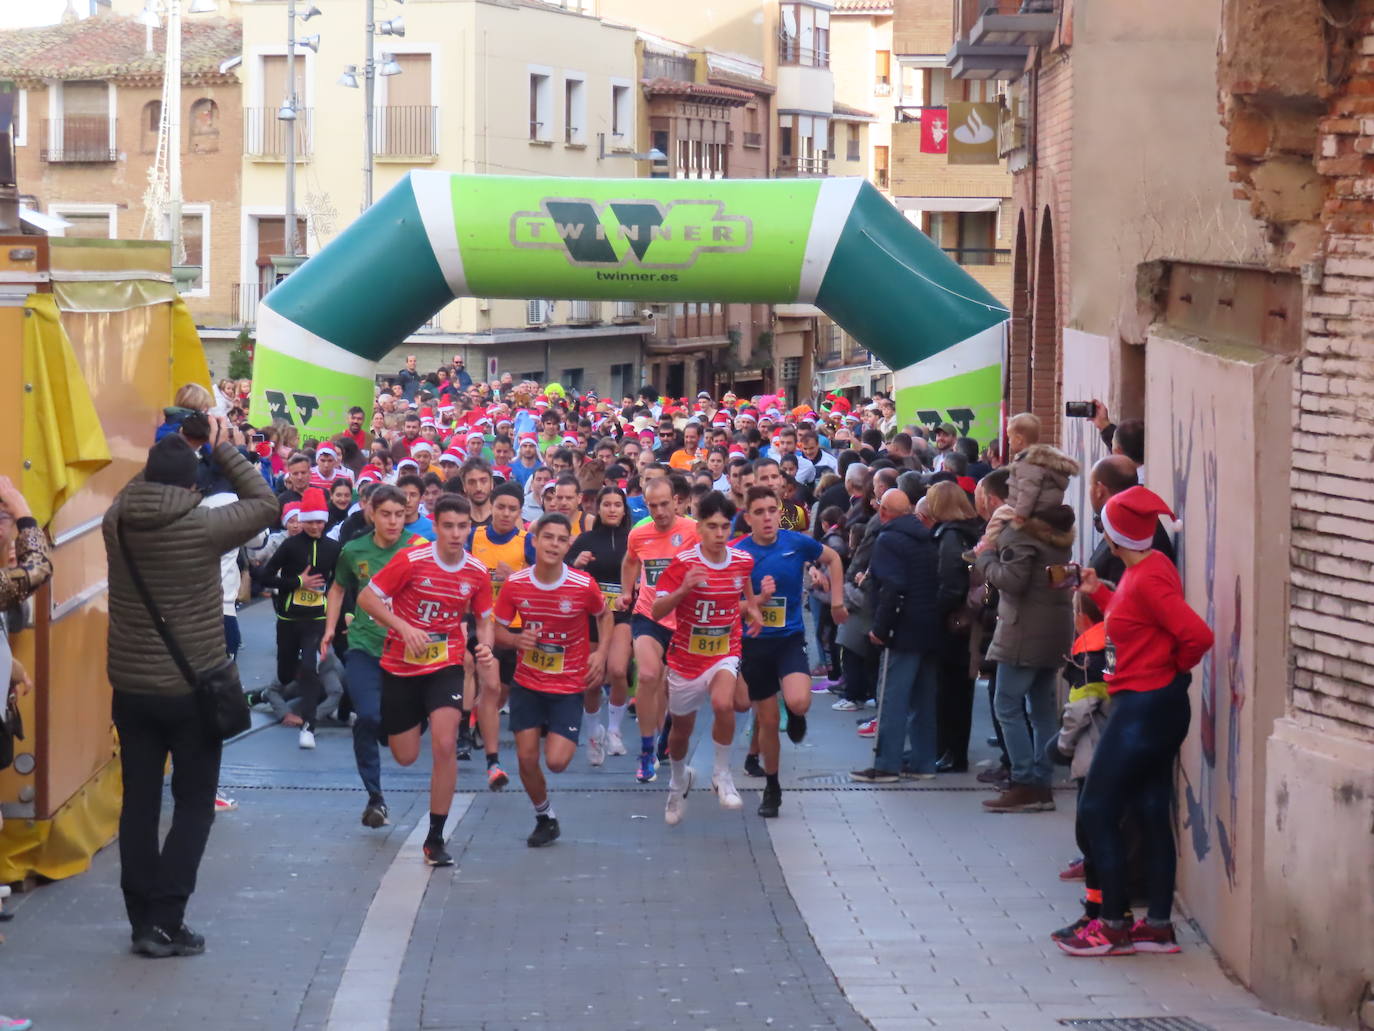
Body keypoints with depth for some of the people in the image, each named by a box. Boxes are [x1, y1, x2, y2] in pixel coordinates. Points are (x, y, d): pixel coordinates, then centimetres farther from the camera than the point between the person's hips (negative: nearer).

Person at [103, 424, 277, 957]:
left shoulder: (117, 523, -5)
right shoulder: (202, 527, -17)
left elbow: (140, 491, 19)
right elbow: (265, 503, -2)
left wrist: (166, 452, 15)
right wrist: (223, 449, 5)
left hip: (131, 689, 4)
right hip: (191, 690, -4)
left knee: (139, 803, 10)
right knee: (194, 804, 7)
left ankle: (143, 920, 11)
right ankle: (166, 920, 0)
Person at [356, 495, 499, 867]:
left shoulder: (477, 573, -6)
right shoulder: (411, 561, -15)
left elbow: (484, 619, 10)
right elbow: (367, 598, -11)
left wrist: (485, 646, -11)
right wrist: (404, 627, -23)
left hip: (445, 666, 1)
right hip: (401, 666, -1)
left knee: (444, 746, -18)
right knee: (405, 757, 6)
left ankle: (435, 839, -6)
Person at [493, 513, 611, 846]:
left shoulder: (584, 586, -14)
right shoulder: (515, 584, -10)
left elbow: (604, 615, 7)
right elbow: (498, 630, 2)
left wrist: (601, 652, -7)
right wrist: (517, 640, -20)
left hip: (569, 686, -2)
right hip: (527, 684, 2)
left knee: (556, 762, -11)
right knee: (526, 759, 0)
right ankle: (545, 819, 26)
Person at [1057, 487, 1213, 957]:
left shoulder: (1148, 579, -20)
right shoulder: (1143, 570, 9)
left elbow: (1196, 635, -26)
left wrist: (1173, 669, -10)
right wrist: (1098, 592, 15)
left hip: (1143, 707, -10)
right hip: (1154, 707, 10)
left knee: (1097, 811, -3)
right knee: (1152, 813, 12)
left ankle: (1114, 927, 2)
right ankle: (1158, 925, 17)